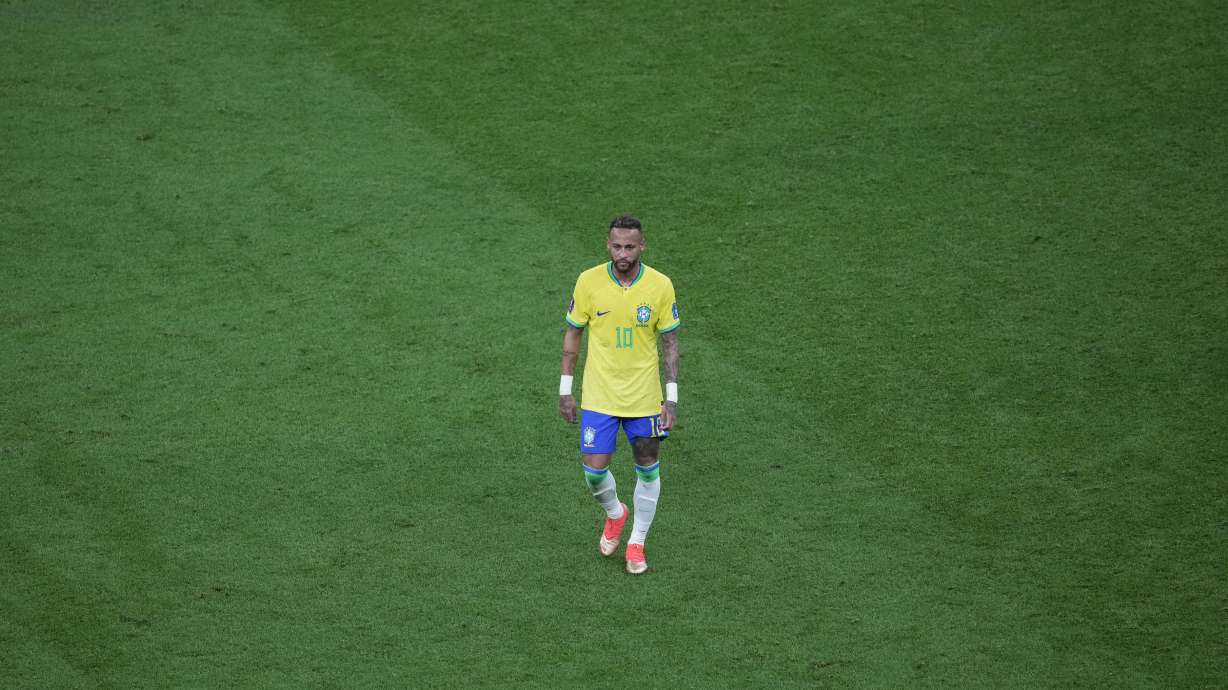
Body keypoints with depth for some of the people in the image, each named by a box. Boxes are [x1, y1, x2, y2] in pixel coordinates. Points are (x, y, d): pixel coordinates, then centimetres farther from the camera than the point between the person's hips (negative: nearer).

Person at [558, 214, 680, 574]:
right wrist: (565, 388, 2)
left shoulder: (660, 286, -10)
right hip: (599, 395, 0)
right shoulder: (589, 281, -10)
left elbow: (669, 342, -1)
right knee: (594, 469, -5)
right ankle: (614, 513, 29)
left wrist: (672, 397, -5)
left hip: (645, 396, 0)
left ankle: (637, 542, 27)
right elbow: (573, 333, 2)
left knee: (647, 467, 8)